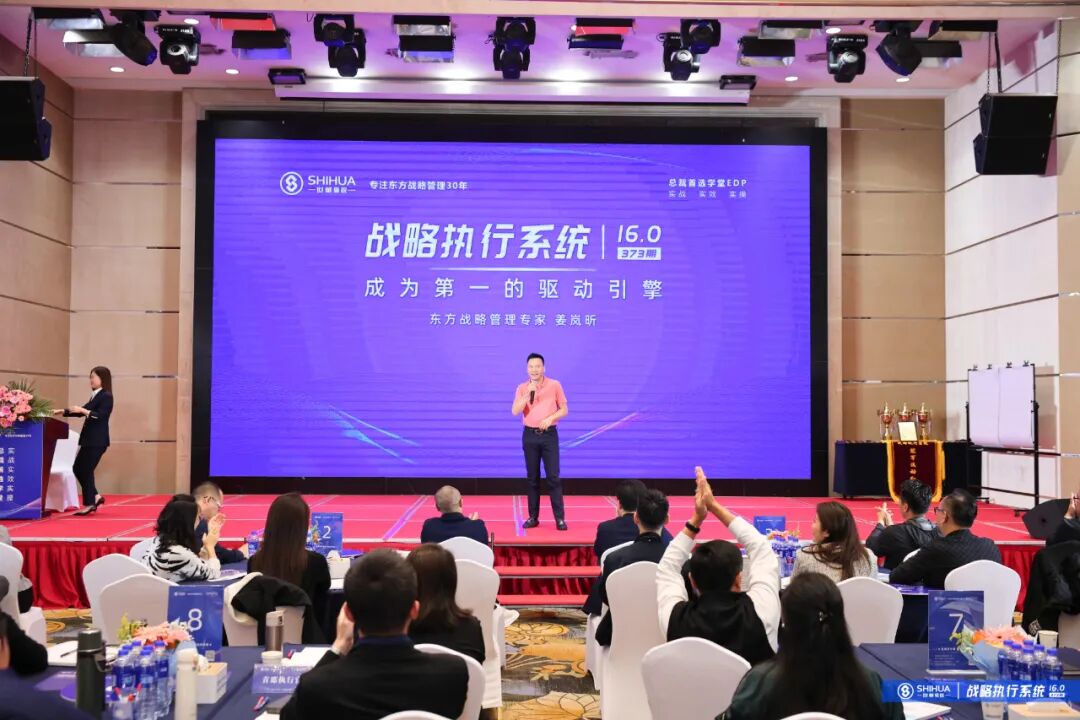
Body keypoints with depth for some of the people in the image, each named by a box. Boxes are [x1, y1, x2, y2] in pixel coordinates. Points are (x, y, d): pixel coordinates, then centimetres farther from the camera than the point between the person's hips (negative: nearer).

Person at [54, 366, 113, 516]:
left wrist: (83, 410, -24)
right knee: (77, 468, 12)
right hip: (90, 439, 9)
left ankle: (90, 504, 4)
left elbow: (100, 416, -21)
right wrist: (62, 412, 15)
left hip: (97, 441, -9)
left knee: (86, 470, -5)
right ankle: (95, 497, 20)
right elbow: (83, 411, 21)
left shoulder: (106, 396, -11)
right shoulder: (95, 396, 16)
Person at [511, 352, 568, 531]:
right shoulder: (522, 388, 3)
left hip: (549, 434, -2)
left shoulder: (554, 385, 0)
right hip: (530, 435, 2)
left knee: (553, 476, -5)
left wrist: (550, 418, -14)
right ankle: (533, 517, 11)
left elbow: (564, 410, 3)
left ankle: (560, 518, -2)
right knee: (532, 477, 5)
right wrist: (528, 394, -17)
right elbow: (515, 411, -8)